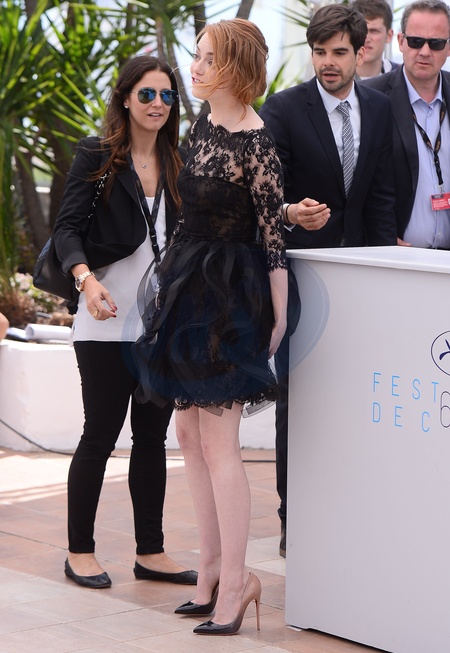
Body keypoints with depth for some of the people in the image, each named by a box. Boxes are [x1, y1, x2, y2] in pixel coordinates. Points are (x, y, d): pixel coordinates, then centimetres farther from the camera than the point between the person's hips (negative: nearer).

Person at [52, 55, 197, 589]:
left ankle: (150, 553, 16)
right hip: (109, 320, -5)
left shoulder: (178, 165, 13)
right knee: (101, 434, -1)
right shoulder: (96, 157, -1)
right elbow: (67, 228, -9)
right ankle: (80, 552, 10)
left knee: (152, 435, 9)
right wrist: (87, 278, -26)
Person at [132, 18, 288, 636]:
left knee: (218, 441, -6)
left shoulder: (257, 147, -18)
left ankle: (235, 579, 4)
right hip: (187, 281, 9)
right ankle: (213, 565, 21)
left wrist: (279, 317, -13)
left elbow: (273, 236, -15)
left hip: (232, 294, -9)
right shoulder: (203, 124, 7)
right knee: (189, 432, 12)